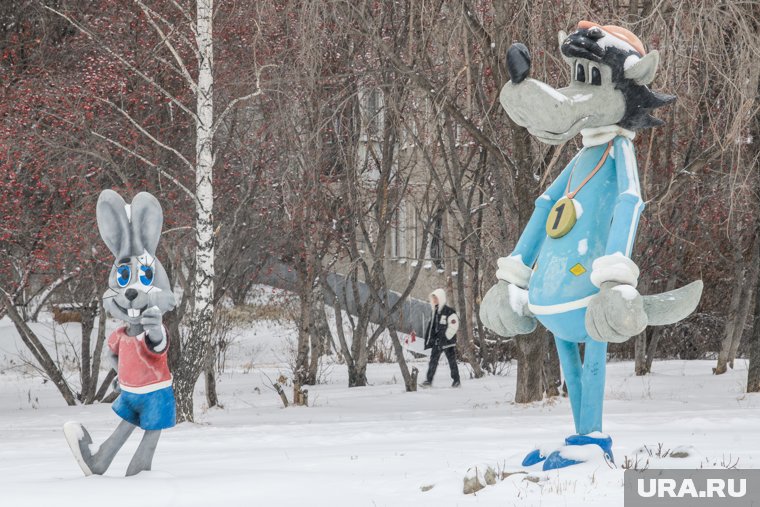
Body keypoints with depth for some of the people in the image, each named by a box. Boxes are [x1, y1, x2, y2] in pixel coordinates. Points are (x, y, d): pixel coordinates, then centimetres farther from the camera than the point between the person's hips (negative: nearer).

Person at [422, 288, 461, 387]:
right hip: (437, 341, 7)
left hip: (448, 341, -7)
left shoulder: (449, 311, -11)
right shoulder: (435, 312, 14)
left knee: (452, 361, -2)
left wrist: (445, 337, -16)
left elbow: (454, 326, -14)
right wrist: (430, 338, 14)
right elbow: (432, 326, 22)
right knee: (433, 360, 3)